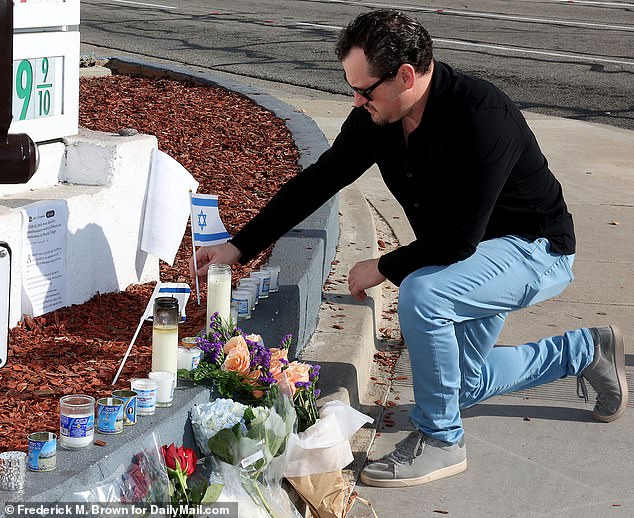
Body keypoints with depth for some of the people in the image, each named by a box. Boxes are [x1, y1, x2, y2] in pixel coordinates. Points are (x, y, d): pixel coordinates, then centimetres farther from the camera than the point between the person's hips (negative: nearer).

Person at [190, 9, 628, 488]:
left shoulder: (479, 117, -35)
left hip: (536, 250, -9)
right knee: (461, 387, 18)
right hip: (476, 256, 9)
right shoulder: (375, 118, -11)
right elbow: (316, 182, -1)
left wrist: (382, 268, -19)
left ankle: (440, 440, -15)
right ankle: (586, 352, 36)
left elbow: (459, 239, -34)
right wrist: (239, 247, -2)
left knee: (420, 294, -35)